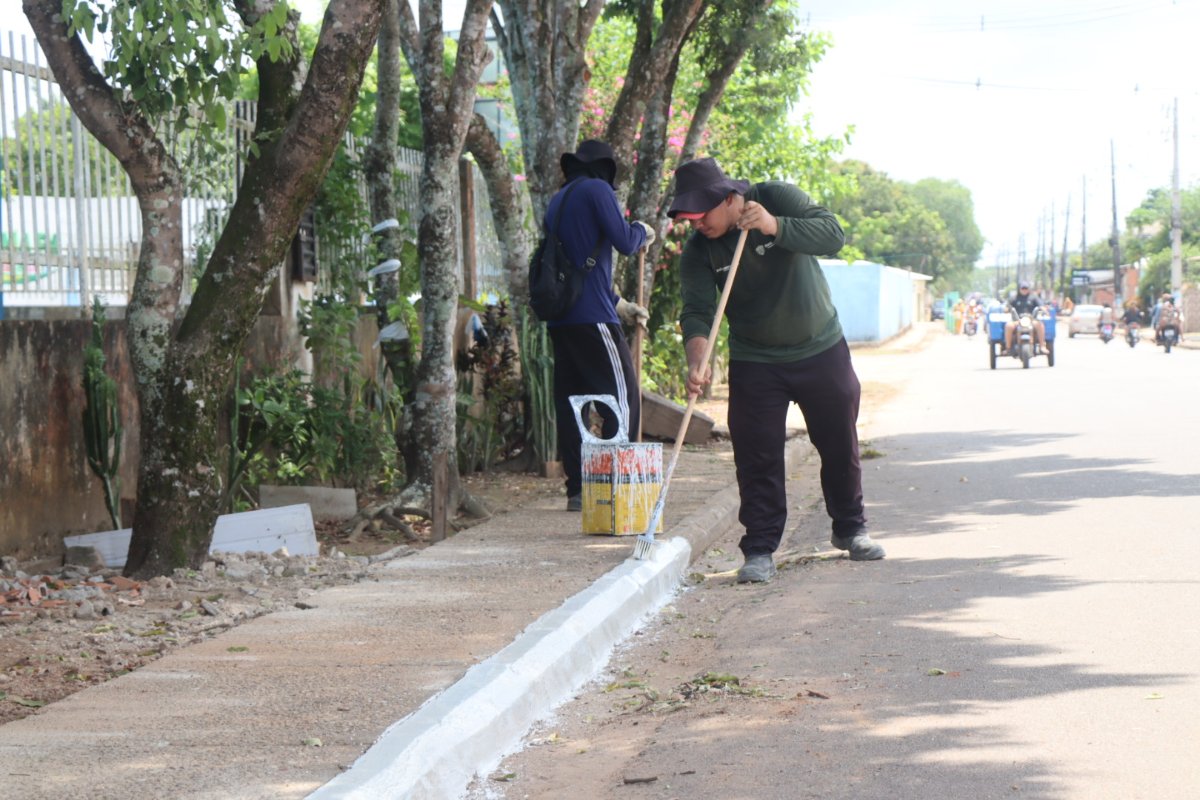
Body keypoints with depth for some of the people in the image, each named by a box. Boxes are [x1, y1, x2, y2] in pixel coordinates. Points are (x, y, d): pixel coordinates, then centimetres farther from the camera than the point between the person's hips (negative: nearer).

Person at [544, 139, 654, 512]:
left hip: (560, 317, 8)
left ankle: (577, 489, 8)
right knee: (622, 397, -4)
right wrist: (642, 231, 11)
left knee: (569, 403, 8)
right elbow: (624, 241, -12)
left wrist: (621, 305, 31)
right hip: (593, 316, -8)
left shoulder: (557, 201, 23)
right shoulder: (597, 190, -3)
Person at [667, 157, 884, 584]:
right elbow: (697, 309, -20)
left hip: (822, 350, 0)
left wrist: (774, 227, -40)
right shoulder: (698, 250, -12)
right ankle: (759, 550, -1)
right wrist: (698, 360, -38)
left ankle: (850, 530, 31)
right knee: (757, 457, -8)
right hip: (754, 363, 0)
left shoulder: (776, 198, -16)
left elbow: (833, 234, -27)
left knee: (839, 445, 12)